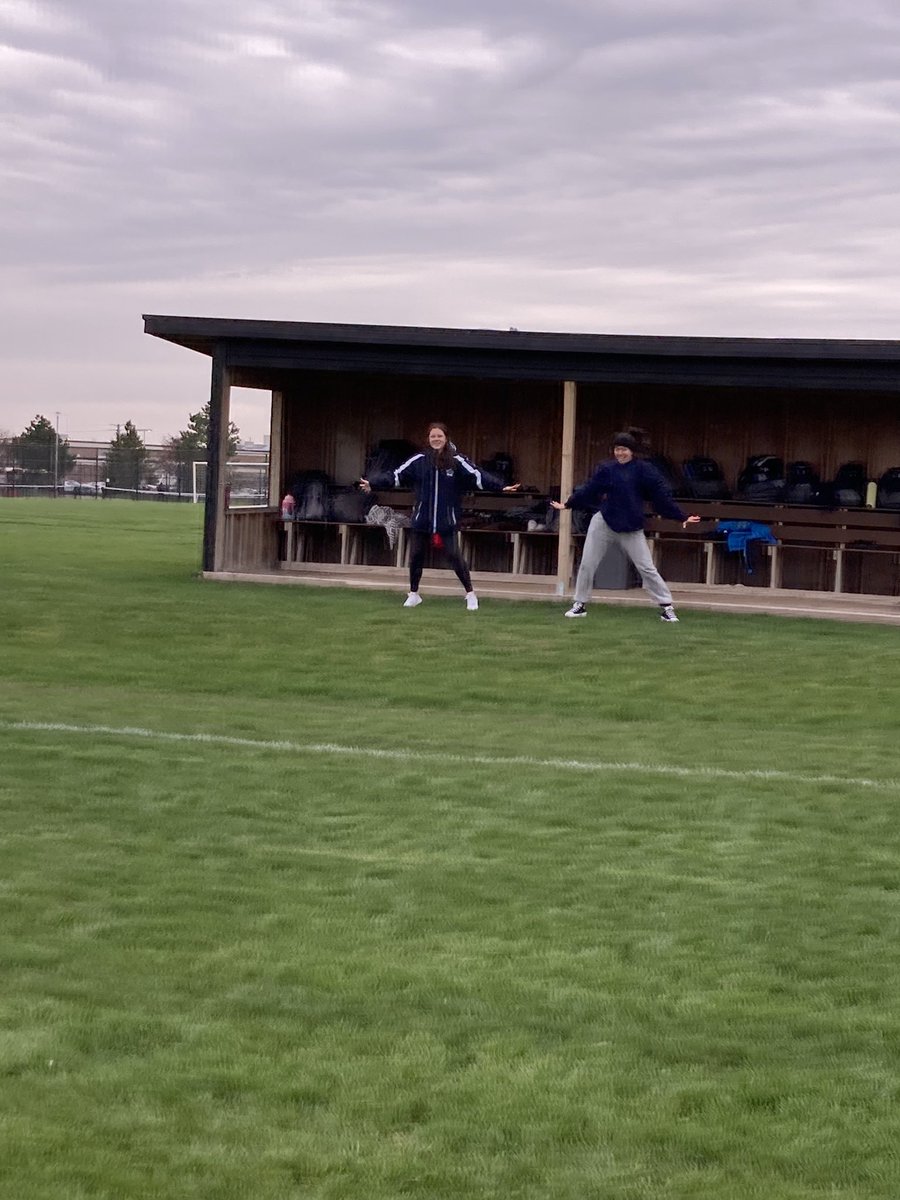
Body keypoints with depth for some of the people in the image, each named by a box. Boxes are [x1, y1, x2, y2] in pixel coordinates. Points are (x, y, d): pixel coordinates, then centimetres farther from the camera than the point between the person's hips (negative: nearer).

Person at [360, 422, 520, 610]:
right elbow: (396, 475, -2)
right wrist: (373, 483, -10)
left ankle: (470, 595, 9)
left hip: (447, 521, -2)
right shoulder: (419, 460, -1)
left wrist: (501, 487, -22)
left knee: (454, 556, -5)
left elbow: (478, 476, -11)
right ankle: (413, 594, 27)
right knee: (416, 556, 8)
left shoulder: (456, 461, -4)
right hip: (421, 519, 2)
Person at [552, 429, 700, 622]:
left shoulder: (644, 470, -5)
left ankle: (666, 607, 4)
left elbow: (662, 495, -8)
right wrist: (568, 504, 10)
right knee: (587, 565, 4)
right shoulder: (607, 468, 2)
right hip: (604, 523, 2)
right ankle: (580, 604, 18)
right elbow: (588, 490, 7)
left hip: (631, 528, -2)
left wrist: (681, 517, -12)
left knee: (647, 568, -3)